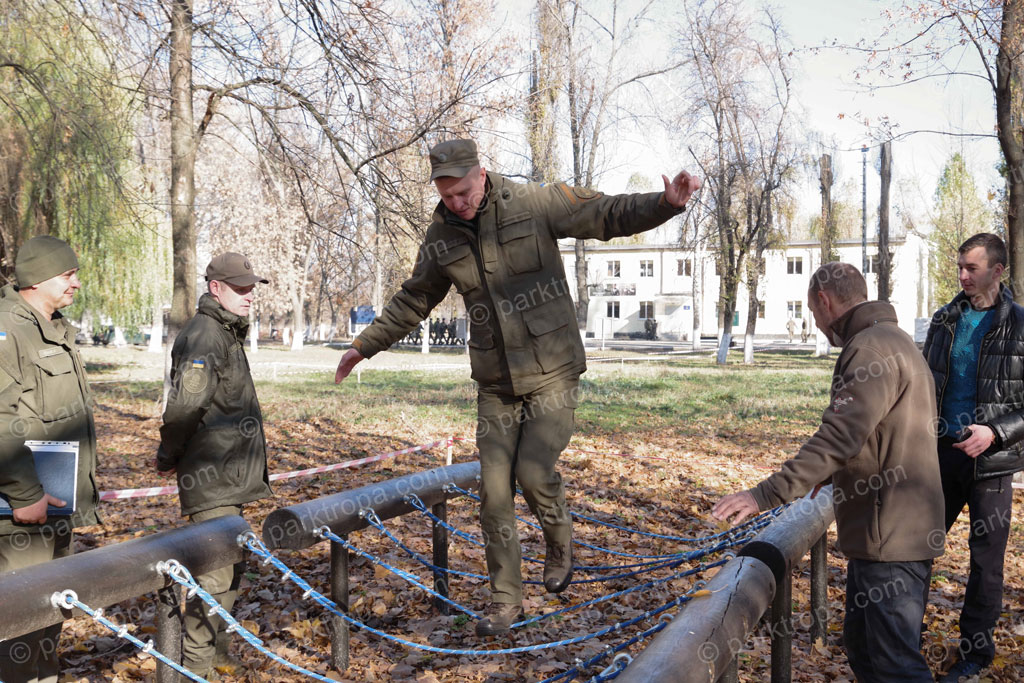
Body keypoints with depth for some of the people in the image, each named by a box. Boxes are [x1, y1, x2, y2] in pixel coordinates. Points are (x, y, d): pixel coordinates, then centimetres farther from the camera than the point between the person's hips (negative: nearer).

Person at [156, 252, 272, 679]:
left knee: (231, 565, 19)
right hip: (211, 482, -10)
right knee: (214, 574, -7)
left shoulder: (228, 333, 18)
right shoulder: (204, 335, -16)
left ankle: (214, 649, 33)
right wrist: (169, 459, -13)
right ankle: (195, 664, 3)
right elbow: (183, 406, -25)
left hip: (229, 477, 10)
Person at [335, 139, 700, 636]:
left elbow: (609, 215, -9)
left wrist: (666, 203, -25)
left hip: (552, 374, -4)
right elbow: (412, 301, 18)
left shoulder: (534, 204, -8)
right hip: (495, 385, 4)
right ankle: (505, 601, 16)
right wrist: (364, 345, 20)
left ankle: (560, 544, 21)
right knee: (495, 493, 1)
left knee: (534, 473, -14)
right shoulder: (441, 238, 4)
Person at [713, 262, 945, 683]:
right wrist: (830, 474, 34)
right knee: (861, 646, 19)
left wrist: (767, 494, -31)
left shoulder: (873, 349, -18)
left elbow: (839, 437, -28)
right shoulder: (893, 341, 16)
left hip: (892, 535, -11)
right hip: (886, 531, 11)